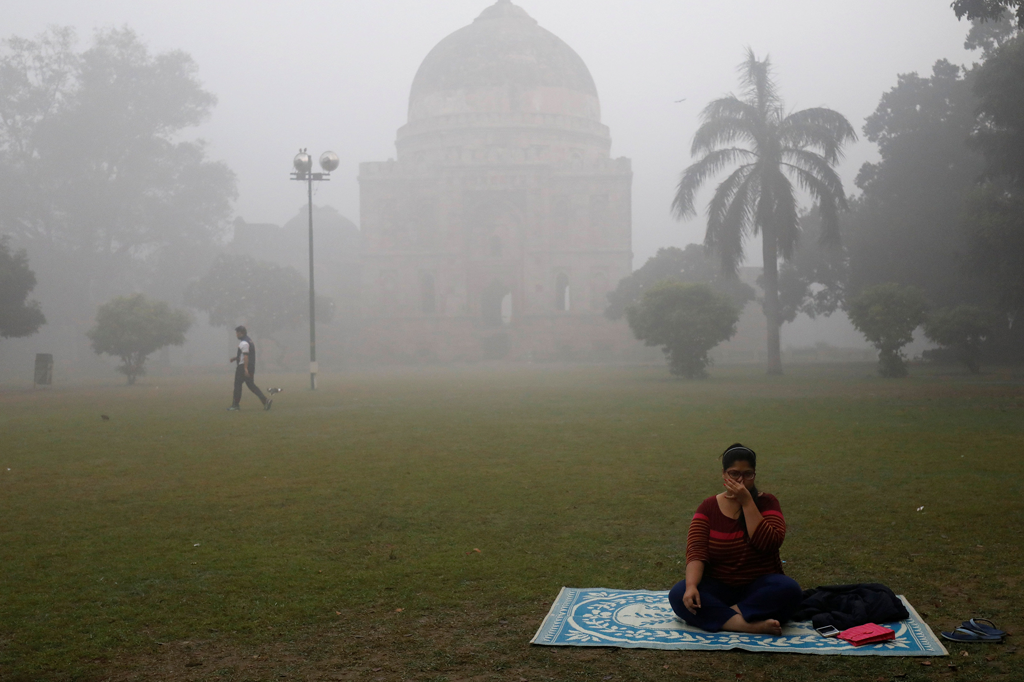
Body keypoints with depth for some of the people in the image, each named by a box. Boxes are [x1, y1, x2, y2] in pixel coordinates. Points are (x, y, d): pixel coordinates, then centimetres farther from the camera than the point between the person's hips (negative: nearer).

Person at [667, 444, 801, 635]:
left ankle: (727, 614, -25)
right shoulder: (708, 507, 2)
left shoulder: (766, 502, 1)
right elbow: (696, 551, -11)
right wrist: (691, 585, -29)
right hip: (718, 587, 1)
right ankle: (751, 625, -35)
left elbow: (769, 543, -17)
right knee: (679, 594, -28)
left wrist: (747, 502, -19)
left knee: (788, 589, -32)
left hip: (758, 588, -1)